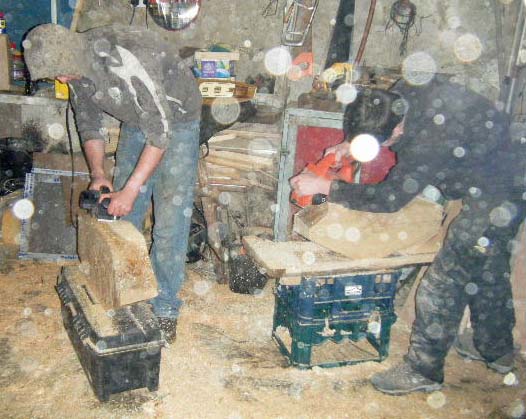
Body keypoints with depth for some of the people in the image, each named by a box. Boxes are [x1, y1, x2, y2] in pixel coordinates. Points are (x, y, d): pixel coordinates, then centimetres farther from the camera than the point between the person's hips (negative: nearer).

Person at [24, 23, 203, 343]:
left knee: (170, 222, -10)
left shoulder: (126, 62, -35)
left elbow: (160, 133, -32)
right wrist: (98, 173, -11)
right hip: (136, 122, 7)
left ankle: (165, 309, 3)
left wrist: (130, 190, -30)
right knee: (123, 215, 8)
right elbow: (89, 124, 3)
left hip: (176, 121, -7)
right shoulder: (75, 67, -10)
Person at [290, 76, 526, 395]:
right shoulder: (404, 92, -11)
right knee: (488, 268, 22)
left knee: (446, 281, -5)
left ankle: (424, 370, 10)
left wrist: (323, 186, -24)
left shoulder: (434, 135, -35)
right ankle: (497, 350, 42)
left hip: (498, 195, -10)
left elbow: (389, 197, -29)